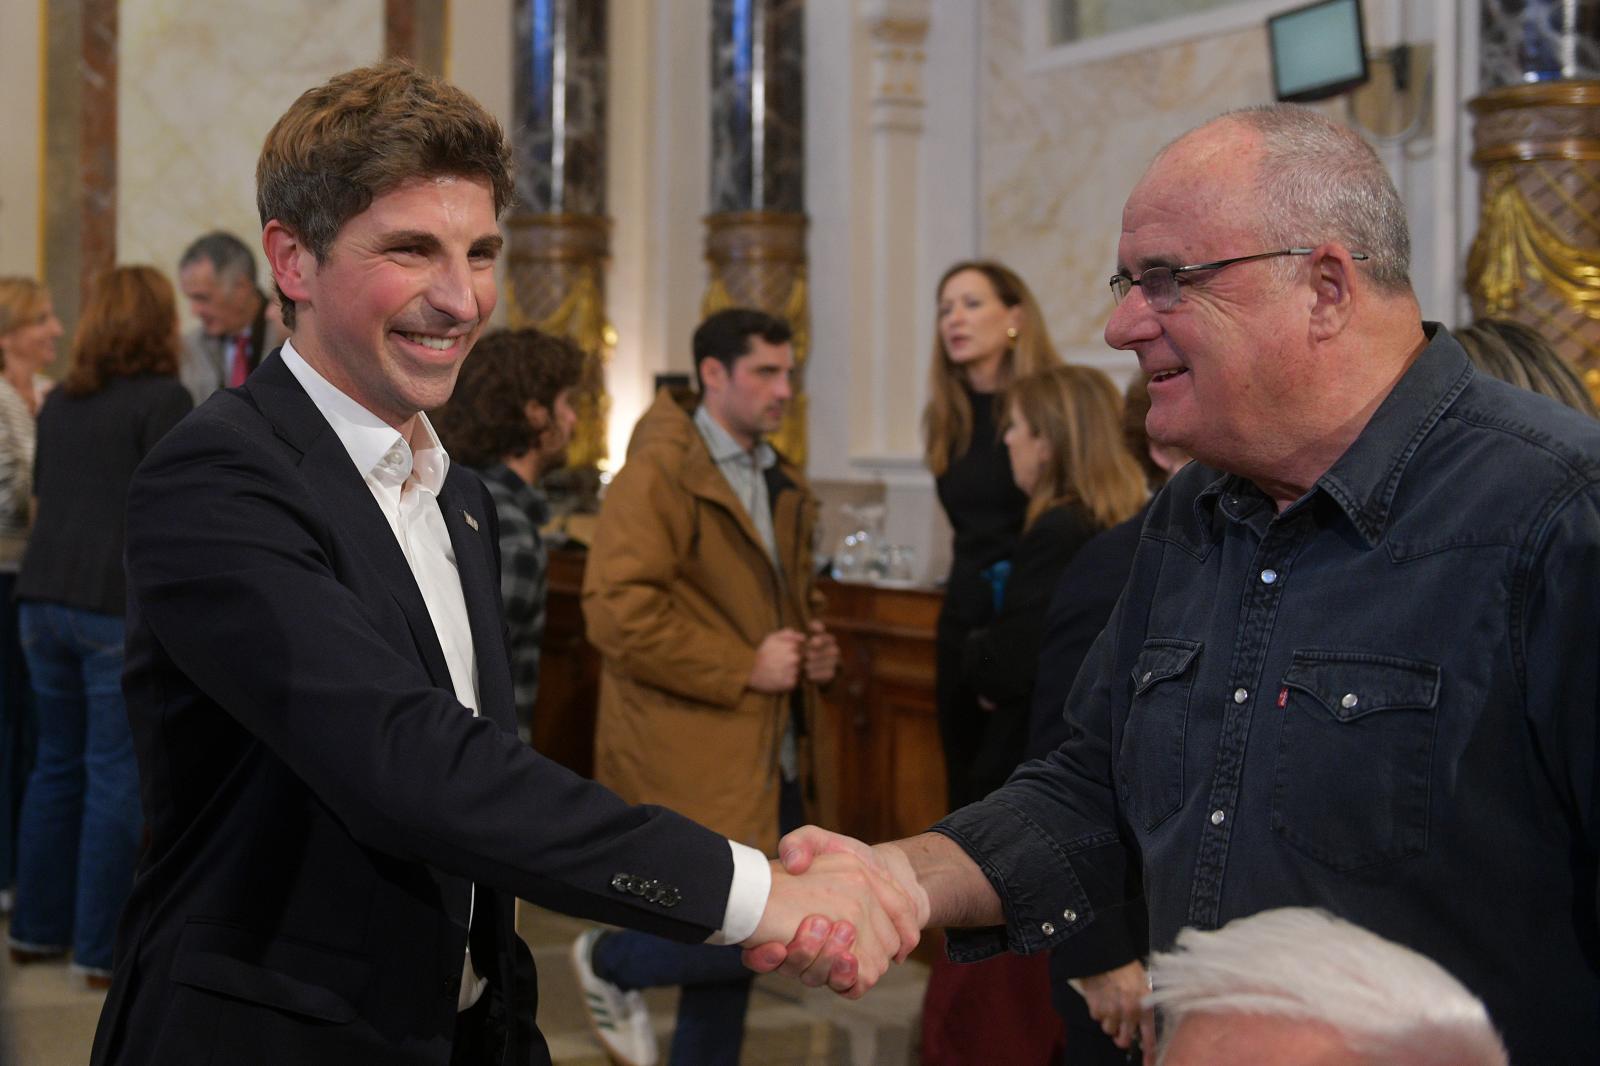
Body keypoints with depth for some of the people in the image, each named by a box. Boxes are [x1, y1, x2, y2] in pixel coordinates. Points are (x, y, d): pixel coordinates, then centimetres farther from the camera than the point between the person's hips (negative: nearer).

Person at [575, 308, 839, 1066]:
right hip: (696, 755, -9)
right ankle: (610, 963, 14)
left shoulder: (782, 484, 16)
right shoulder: (660, 471, -11)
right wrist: (742, 669, -18)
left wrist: (814, 648, 9)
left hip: (770, 755, 9)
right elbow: (617, 609, -21)